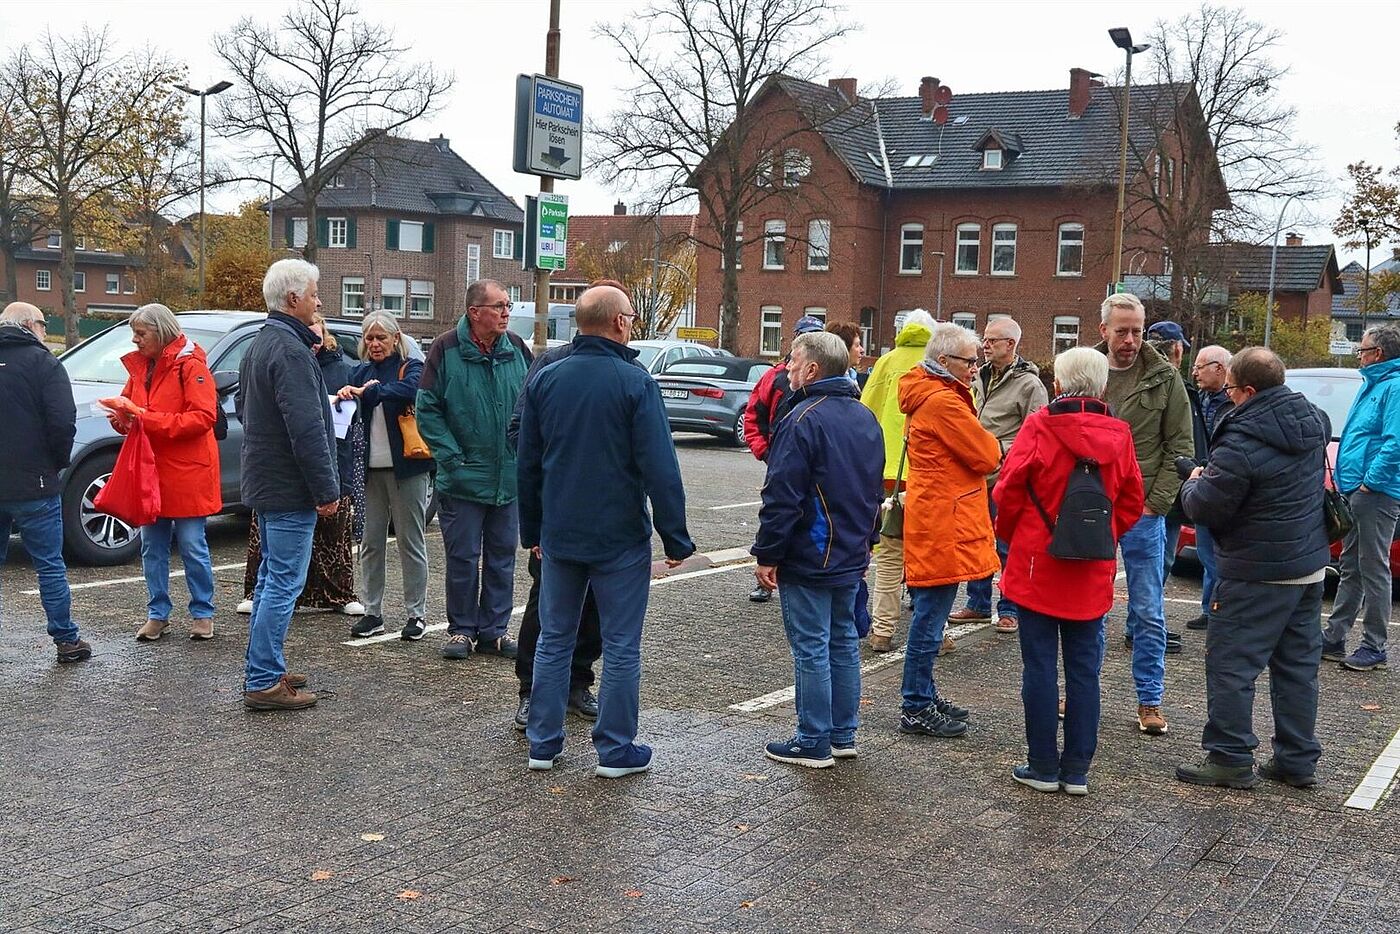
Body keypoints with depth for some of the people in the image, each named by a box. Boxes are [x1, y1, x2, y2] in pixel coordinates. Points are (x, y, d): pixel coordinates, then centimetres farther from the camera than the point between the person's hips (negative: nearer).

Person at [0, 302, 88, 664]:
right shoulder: (42, 362, -8)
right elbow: (63, 423, -16)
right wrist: (59, 461, 1)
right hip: (32, 484, -5)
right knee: (50, 566, 3)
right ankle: (67, 641, 8)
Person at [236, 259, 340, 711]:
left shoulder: (258, 345, 14)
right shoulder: (291, 351, -19)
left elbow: (242, 406, 26)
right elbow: (307, 430, -24)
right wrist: (327, 489, -19)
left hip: (262, 481, 11)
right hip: (290, 487, -11)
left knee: (271, 576, 18)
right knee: (285, 582, -6)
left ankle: (263, 670, 26)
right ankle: (264, 682, -2)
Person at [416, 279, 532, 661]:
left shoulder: (516, 350, 3)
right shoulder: (446, 349, -8)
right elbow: (427, 410, -6)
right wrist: (452, 457, -12)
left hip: (509, 480, 4)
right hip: (463, 480, -4)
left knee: (502, 556, 10)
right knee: (462, 557, 3)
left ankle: (494, 629, 20)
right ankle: (461, 629, 16)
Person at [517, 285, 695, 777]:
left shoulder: (544, 380, 3)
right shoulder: (635, 383, -13)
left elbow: (527, 463, 9)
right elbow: (660, 469, -15)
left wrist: (532, 530, 19)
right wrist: (676, 538, -7)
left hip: (559, 536, 5)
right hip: (620, 538, -4)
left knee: (554, 639, 14)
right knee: (621, 645, 5)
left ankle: (543, 743, 19)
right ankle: (616, 750, 11)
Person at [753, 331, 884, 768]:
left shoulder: (803, 420, -18)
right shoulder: (866, 419, 11)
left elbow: (782, 498, -20)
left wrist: (767, 555, -13)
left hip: (809, 562, -8)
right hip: (851, 559, 9)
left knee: (811, 649, -1)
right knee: (844, 642, 15)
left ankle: (813, 743, 6)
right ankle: (843, 735, 24)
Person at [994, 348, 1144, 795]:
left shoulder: (1038, 427, -12)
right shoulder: (1119, 435, -1)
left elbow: (1008, 493, -9)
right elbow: (1131, 502, 4)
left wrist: (1009, 535, 9)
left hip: (1037, 566, -3)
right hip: (1092, 574, 3)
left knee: (1039, 668, 5)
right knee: (1084, 670, 10)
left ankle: (1043, 766, 11)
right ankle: (1077, 770, 15)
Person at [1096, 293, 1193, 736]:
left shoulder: (1164, 378, -2)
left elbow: (1179, 447, -1)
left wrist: (1156, 503, -9)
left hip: (1143, 512, -2)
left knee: (1148, 612, 4)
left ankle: (1150, 700, 14)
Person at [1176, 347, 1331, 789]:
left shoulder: (1242, 443, -23)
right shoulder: (1312, 418, 4)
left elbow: (1205, 508, -18)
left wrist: (1194, 483, 6)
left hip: (1259, 572, -9)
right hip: (1311, 564, 9)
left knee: (1230, 662, 1)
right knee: (1298, 664, 14)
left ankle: (1230, 759, 6)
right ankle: (1298, 760, 22)